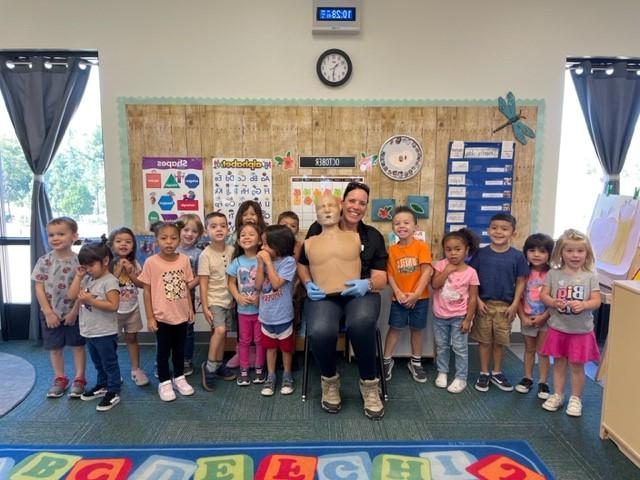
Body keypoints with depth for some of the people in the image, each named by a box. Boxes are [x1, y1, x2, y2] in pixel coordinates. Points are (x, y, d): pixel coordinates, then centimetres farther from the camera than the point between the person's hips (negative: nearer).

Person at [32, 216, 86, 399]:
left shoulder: (79, 261, -11)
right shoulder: (44, 261, -6)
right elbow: (39, 288, -5)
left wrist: (74, 312, -12)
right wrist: (48, 312, -9)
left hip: (74, 313, -2)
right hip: (51, 314, 2)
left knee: (78, 346, 8)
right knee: (55, 348, 14)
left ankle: (79, 379, 21)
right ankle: (59, 379, 29)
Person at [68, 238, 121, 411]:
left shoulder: (110, 281, -18)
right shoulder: (87, 279, 7)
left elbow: (113, 306, -23)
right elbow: (72, 295, 1)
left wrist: (91, 300, -27)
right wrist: (78, 276, -3)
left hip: (105, 333, -8)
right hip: (89, 332, 8)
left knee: (109, 363, 5)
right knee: (98, 363, 23)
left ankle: (113, 392, 14)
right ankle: (102, 386, 39)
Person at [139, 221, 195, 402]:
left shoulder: (184, 260, -4)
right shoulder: (151, 262, -13)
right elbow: (147, 291, -7)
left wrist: (190, 309, 7)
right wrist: (150, 317, -7)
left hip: (181, 314, 3)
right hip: (162, 316, -3)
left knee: (179, 349, 18)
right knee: (163, 351, 12)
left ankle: (179, 378, 35)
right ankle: (164, 382, 28)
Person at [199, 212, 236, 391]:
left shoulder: (231, 250, 0)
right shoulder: (205, 255, -14)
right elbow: (203, 284, -12)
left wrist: (235, 298, 7)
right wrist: (205, 307, -14)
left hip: (228, 299, 5)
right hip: (214, 301, -5)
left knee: (222, 333, 13)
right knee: (219, 330, -21)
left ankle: (219, 365, 28)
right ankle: (209, 366, -6)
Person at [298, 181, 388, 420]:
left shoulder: (373, 236, 11)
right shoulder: (318, 230, 7)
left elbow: (381, 278, 6)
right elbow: (302, 264, 14)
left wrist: (367, 284, -17)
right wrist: (308, 283, -7)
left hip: (361, 294, 1)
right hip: (324, 294, 0)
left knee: (361, 323, -36)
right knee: (320, 331, -34)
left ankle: (369, 384, -8)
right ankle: (329, 380, 2)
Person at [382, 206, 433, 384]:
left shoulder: (421, 246, -10)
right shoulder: (392, 249, -2)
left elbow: (427, 272, -13)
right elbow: (390, 274, -2)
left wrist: (416, 294, -16)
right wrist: (398, 293, -15)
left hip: (419, 298, -1)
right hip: (399, 299, 1)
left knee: (416, 329, 12)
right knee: (395, 328, 6)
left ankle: (415, 362, 28)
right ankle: (387, 361, 20)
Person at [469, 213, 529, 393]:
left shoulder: (517, 256, -6)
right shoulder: (481, 253, -6)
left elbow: (521, 282, -1)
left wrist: (514, 305, -5)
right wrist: (477, 300, -8)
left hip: (505, 306, 0)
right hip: (484, 304, 0)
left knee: (500, 342, 13)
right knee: (484, 341, 10)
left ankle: (497, 373, 30)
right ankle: (484, 373, 24)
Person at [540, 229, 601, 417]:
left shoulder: (590, 276, -5)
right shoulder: (554, 274, -3)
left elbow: (596, 301, -7)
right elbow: (544, 295, -2)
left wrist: (583, 305, -27)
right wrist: (555, 302, -22)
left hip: (581, 330, -1)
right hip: (558, 328, 1)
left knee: (577, 366, 9)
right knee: (559, 363, 13)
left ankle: (575, 399, 26)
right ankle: (558, 395, 28)